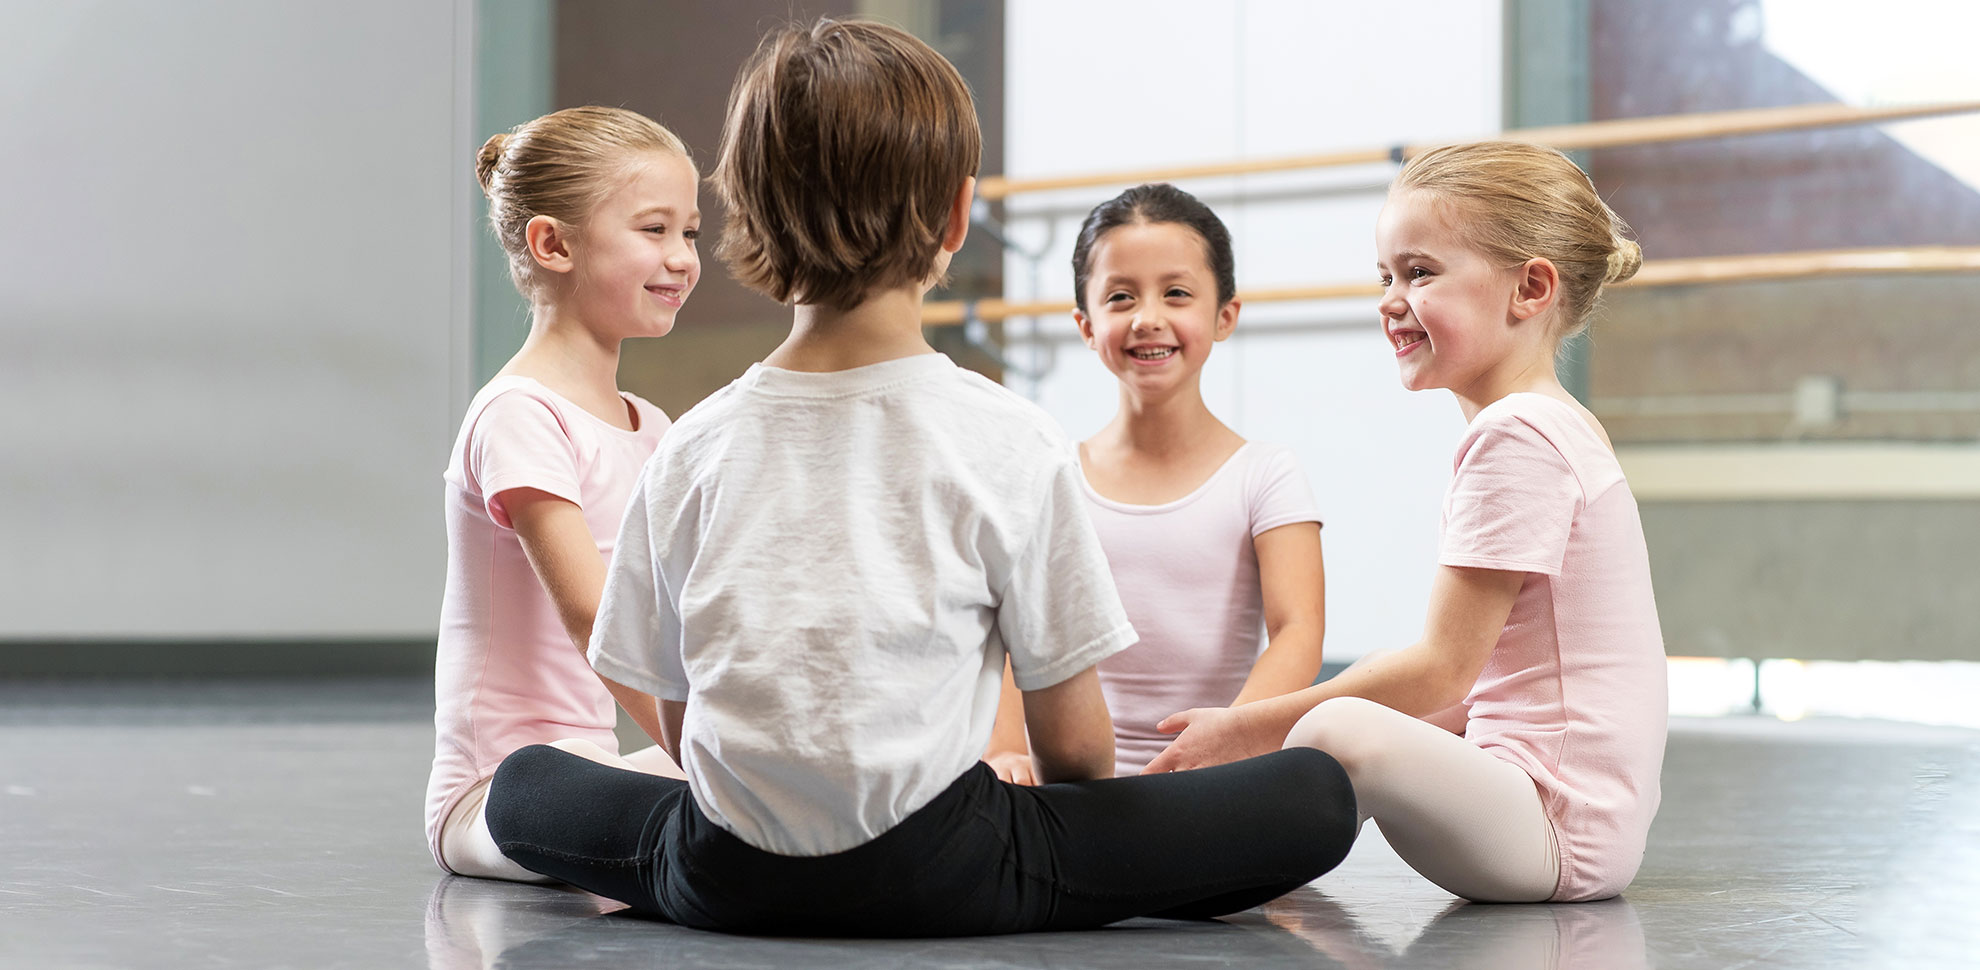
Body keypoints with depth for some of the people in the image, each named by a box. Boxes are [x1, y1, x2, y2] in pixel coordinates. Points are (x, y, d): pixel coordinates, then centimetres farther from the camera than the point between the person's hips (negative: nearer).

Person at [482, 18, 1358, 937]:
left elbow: (678, 717, 10)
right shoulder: (1010, 441, -5)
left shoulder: (692, 448, 3)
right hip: (932, 876, -3)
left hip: (722, 882, 4)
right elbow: (1075, 745, 0)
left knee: (524, 783, 33)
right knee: (1315, 795, 2)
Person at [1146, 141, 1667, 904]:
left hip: (1557, 829, -11)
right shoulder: (1556, 427, 19)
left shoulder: (1518, 435, -13)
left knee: (1342, 730, -30)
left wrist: (1246, 729, -12)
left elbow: (1444, 669, -17)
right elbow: (1479, 682, 18)